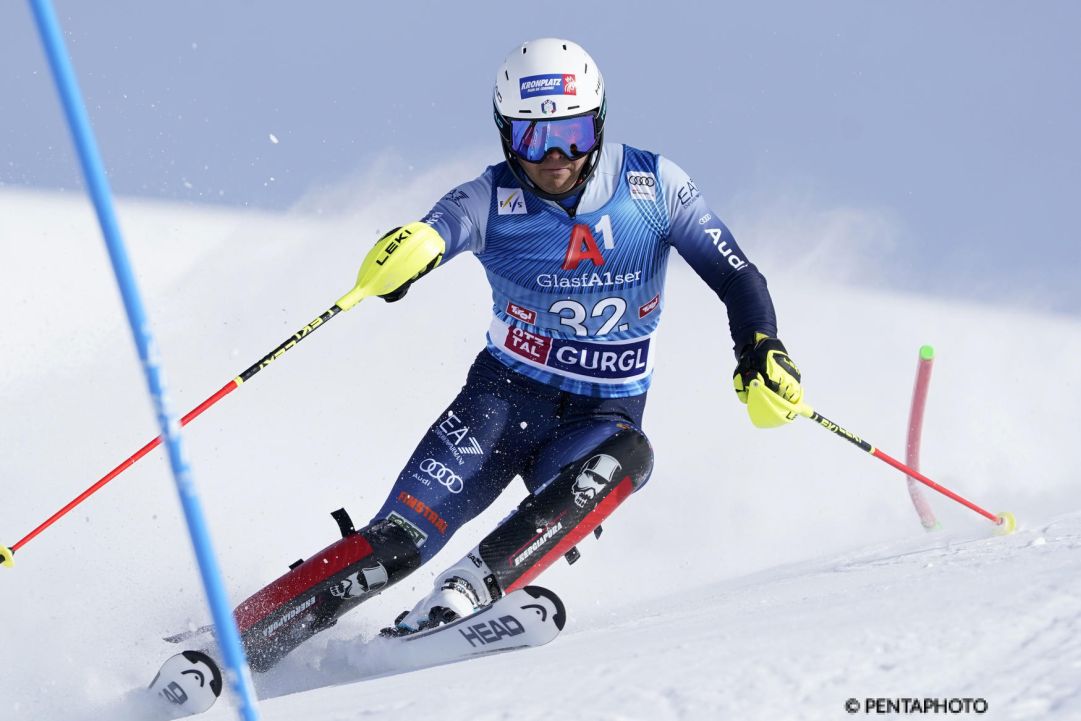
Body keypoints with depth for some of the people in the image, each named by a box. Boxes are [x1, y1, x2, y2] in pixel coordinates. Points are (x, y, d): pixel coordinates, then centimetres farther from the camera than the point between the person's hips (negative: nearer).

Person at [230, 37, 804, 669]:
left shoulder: (654, 186, -8)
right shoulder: (493, 201, -12)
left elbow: (736, 276, -3)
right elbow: (439, 230, -33)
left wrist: (761, 351, -22)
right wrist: (410, 250, -58)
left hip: (602, 414, 1)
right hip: (505, 393, -1)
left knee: (626, 458, -36)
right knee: (401, 537, -19)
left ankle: (465, 592, -42)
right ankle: (236, 640, -15)